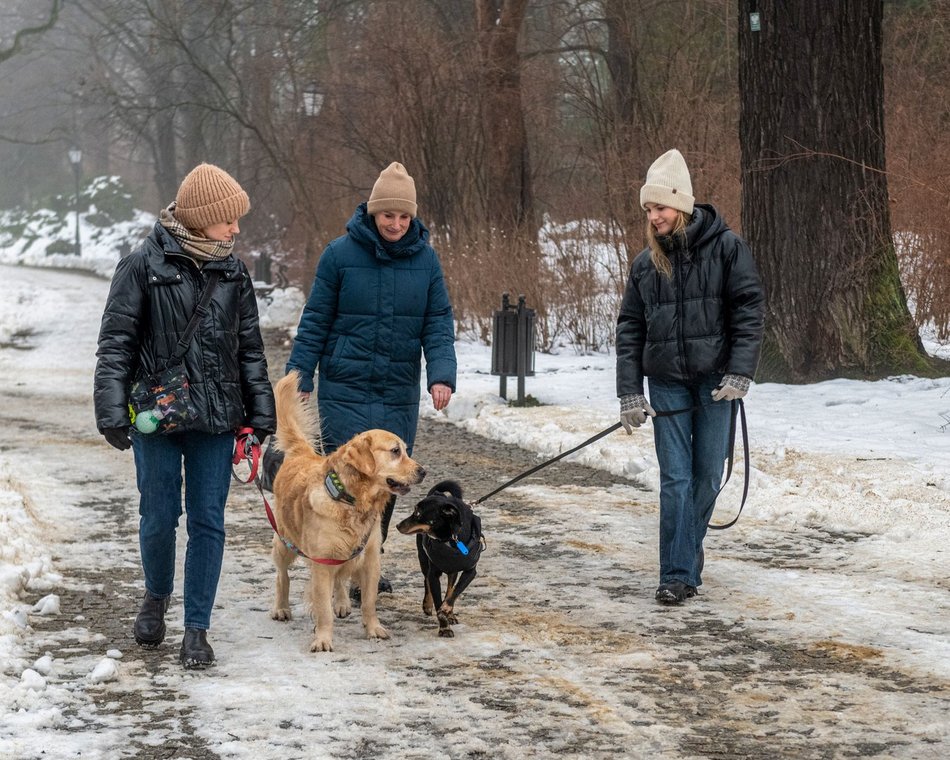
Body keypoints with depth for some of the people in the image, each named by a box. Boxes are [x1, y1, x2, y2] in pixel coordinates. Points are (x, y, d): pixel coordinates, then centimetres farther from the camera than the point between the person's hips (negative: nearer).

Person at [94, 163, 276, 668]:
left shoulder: (232, 272, 7)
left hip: (215, 418, 3)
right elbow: (115, 342, -6)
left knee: (208, 521, 2)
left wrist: (261, 410, 10)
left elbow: (250, 348, 14)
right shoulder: (145, 265, -6)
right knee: (159, 517, 5)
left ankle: (197, 628, 10)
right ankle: (156, 596, 34)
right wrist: (112, 412, -11)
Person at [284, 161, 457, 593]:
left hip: (400, 392, 3)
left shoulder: (425, 258, 2)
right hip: (345, 389, -3)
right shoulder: (341, 254, -5)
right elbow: (315, 322, 0)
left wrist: (441, 374, -12)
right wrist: (300, 376, -2)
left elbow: (438, 323, 2)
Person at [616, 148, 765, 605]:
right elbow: (630, 328, 9)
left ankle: (689, 550, 26)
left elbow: (749, 310, -6)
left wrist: (740, 373, -15)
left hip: (715, 379, -2)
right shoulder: (646, 263, 7)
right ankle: (677, 575, -4)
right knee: (675, 478, -4)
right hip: (667, 383, 2)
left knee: (707, 476, 6)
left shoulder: (726, 248, -3)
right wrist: (629, 393, 2)